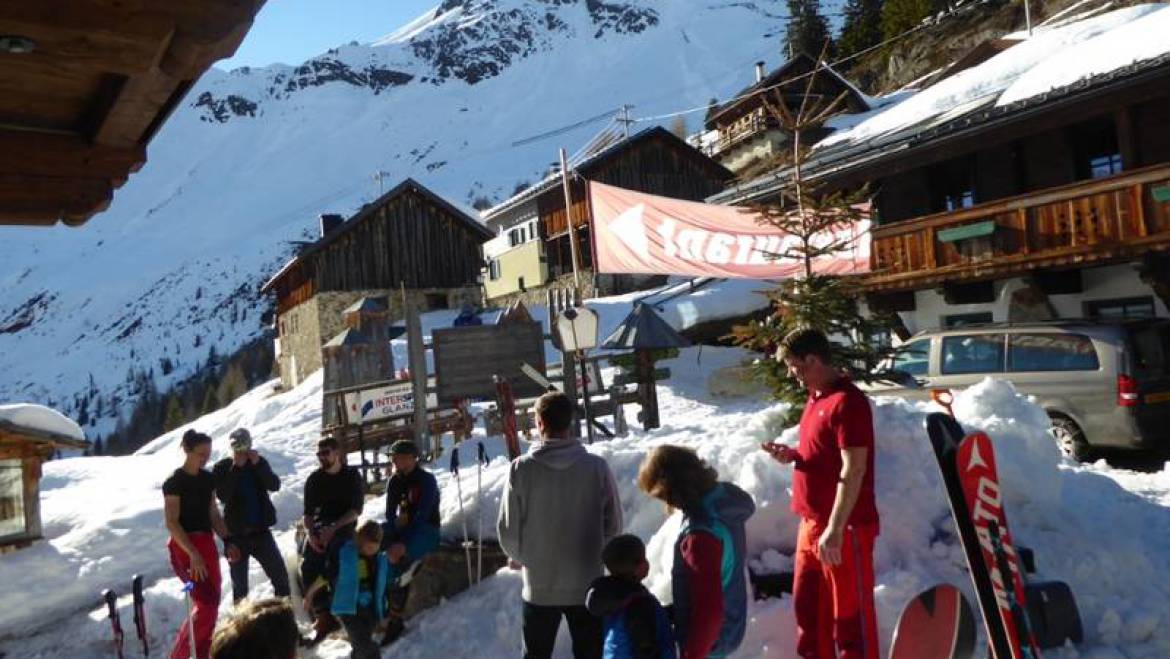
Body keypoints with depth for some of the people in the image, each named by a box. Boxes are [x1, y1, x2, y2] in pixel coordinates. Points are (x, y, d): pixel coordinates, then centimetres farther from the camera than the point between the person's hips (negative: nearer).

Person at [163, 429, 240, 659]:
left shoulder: (207, 478, 8)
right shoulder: (174, 482, -12)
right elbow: (172, 522, -16)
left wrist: (226, 541, 4)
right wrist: (193, 554, -22)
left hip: (207, 543, 7)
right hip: (184, 547, -7)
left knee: (213, 603, 7)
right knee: (206, 604, -13)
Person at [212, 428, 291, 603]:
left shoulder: (259, 463, 3)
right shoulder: (222, 468, -2)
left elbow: (275, 486, -10)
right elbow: (223, 495, -17)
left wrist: (258, 464, -20)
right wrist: (236, 467, -21)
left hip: (261, 530, 2)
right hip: (237, 534, -2)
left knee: (280, 575, 2)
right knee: (239, 583, 8)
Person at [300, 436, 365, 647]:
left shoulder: (352, 476, 1)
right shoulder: (314, 479, 10)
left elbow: (356, 510, -7)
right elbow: (308, 512, 5)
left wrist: (334, 528, -21)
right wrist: (311, 534, -15)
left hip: (344, 527, -3)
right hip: (319, 528, 4)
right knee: (307, 567, -22)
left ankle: (323, 618, -17)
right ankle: (324, 617, -16)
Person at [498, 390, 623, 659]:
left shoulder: (521, 468, -15)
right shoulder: (597, 467, -12)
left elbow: (507, 529, -9)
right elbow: (613, 526, -5)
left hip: (539, 587, 0)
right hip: (587, 585, 0)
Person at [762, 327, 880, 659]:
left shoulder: (847, 401, -18)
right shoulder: (817, 397, 12)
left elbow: (853, 470, -22)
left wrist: (835, 529, -23)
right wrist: (792, 455, 2)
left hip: (844, 527, -9)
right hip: (813, 523, 9)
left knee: (850, 612, 4)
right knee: (808, 603, 19)